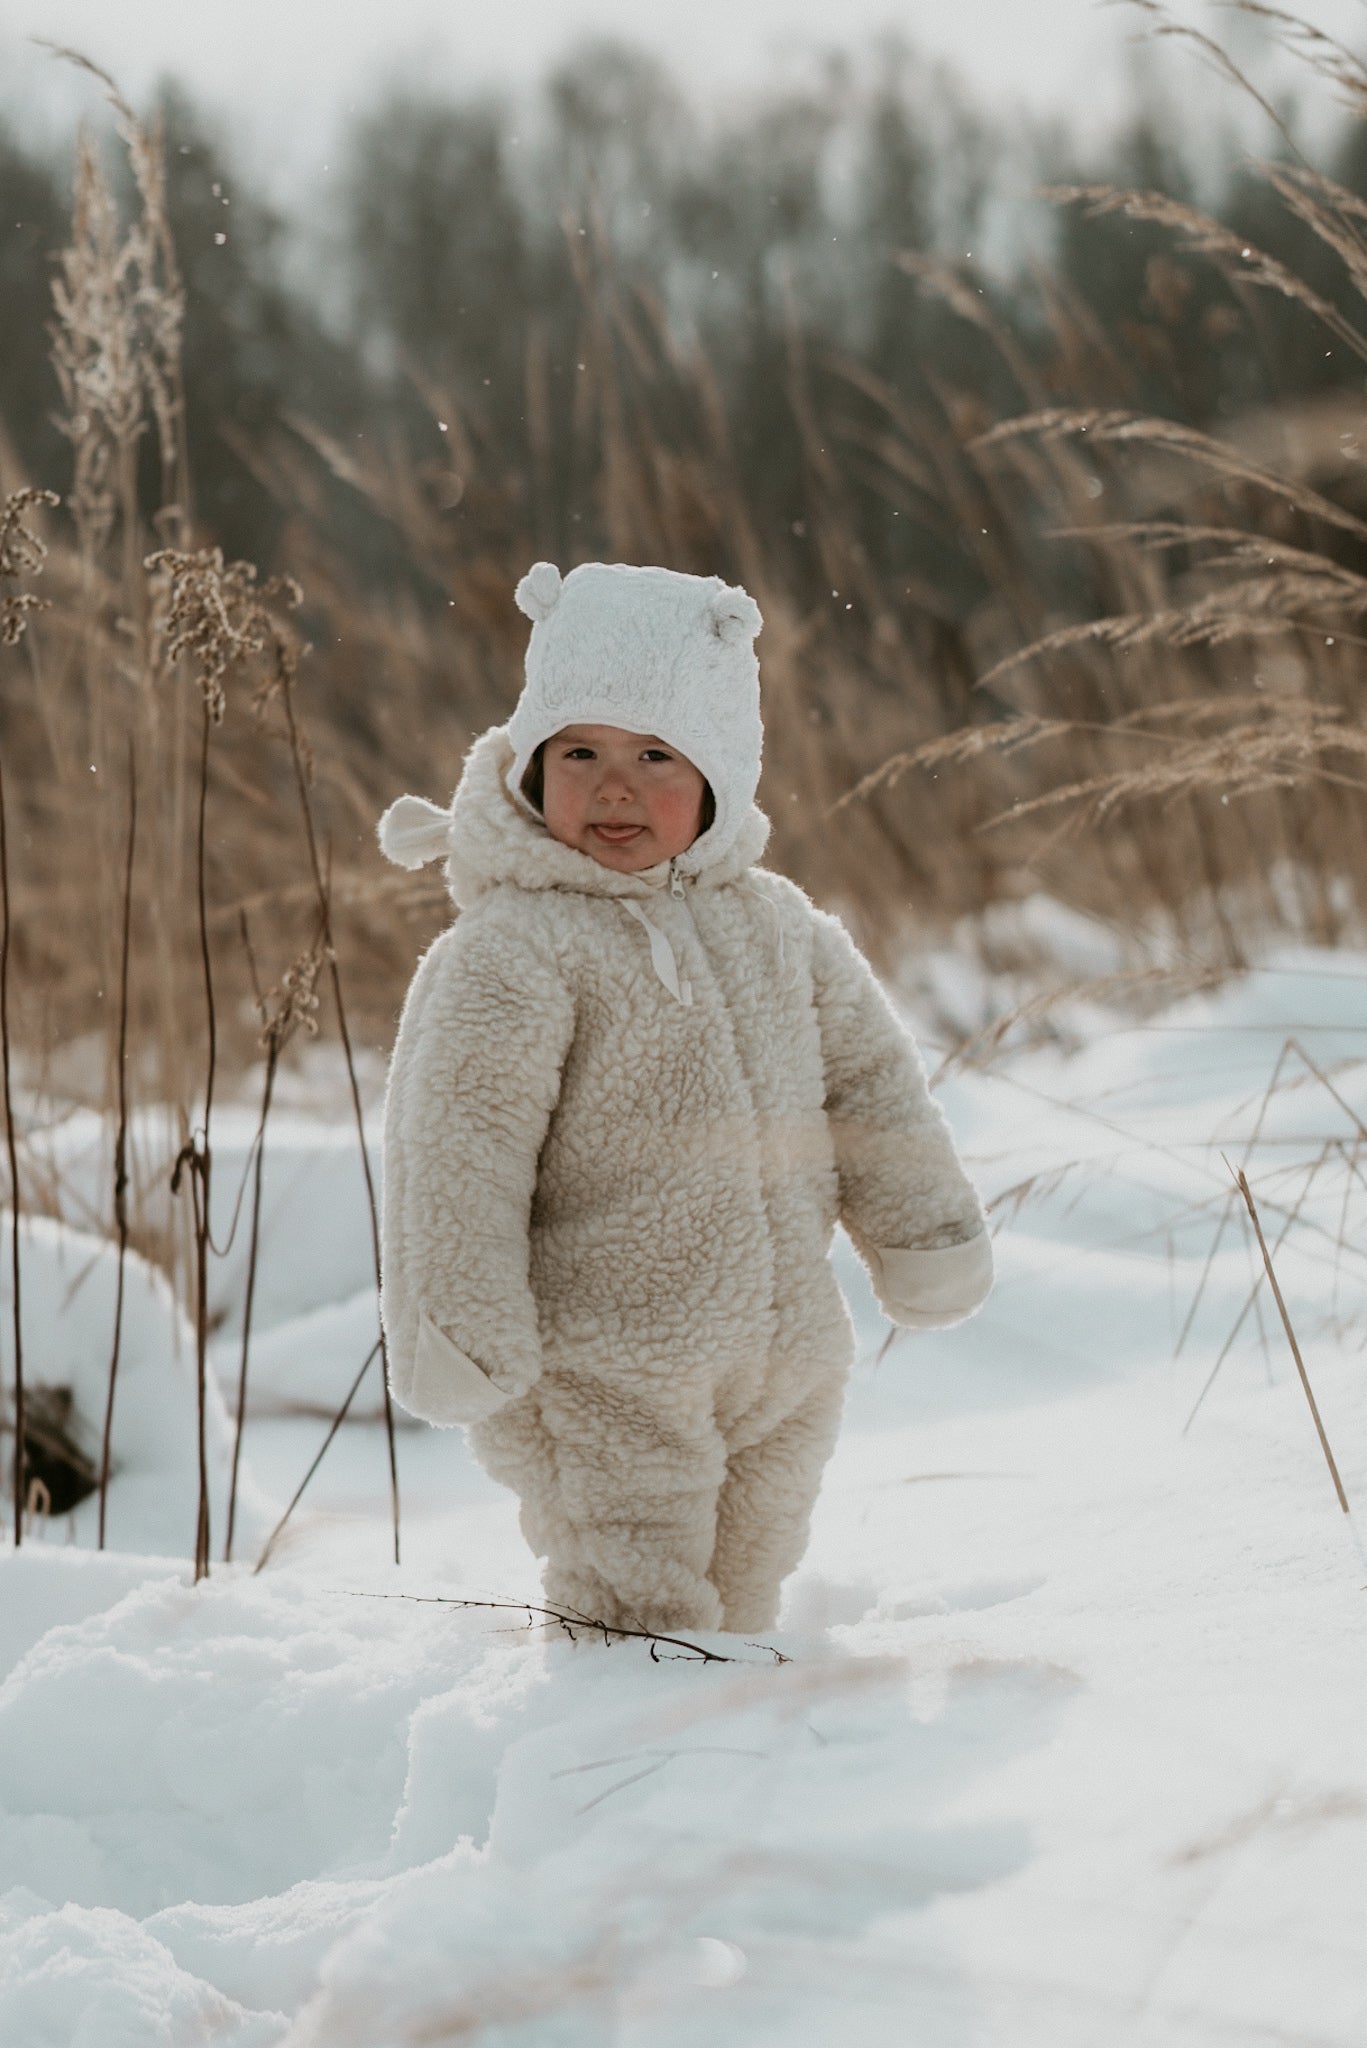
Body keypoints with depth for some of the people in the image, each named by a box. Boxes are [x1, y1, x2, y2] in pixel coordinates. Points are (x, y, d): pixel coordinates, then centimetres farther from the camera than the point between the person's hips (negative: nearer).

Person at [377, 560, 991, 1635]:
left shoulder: (778, 927, 7)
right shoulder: (515, 952, -13)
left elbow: (870, 1078, 18)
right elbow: (457, 1146, -16)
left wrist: (927, 1229, 18)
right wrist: (458, 1329, -21)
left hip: (785, 1366, 6)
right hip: (598, 1376, -6)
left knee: (737, 1608, 17)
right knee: (638, 1629, -8)